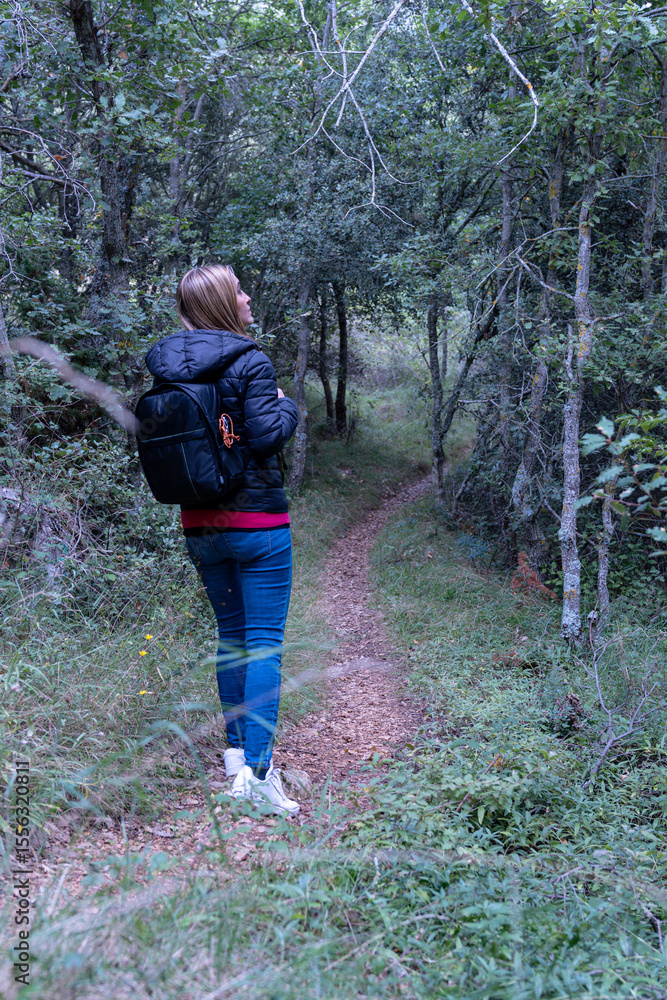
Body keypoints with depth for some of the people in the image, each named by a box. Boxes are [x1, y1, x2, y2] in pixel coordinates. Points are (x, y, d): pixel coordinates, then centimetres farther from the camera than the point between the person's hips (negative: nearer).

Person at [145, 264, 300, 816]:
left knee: (231, 634, 18)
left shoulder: (168, 367, 5)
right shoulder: (250, 362, -13)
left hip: (199, 525, 6)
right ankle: (257, 769, -6)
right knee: (264, 642, -2)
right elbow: (267, 435, -17)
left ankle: (236, 751, 25)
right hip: (257, 521, -6)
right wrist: (287, 405, 1)